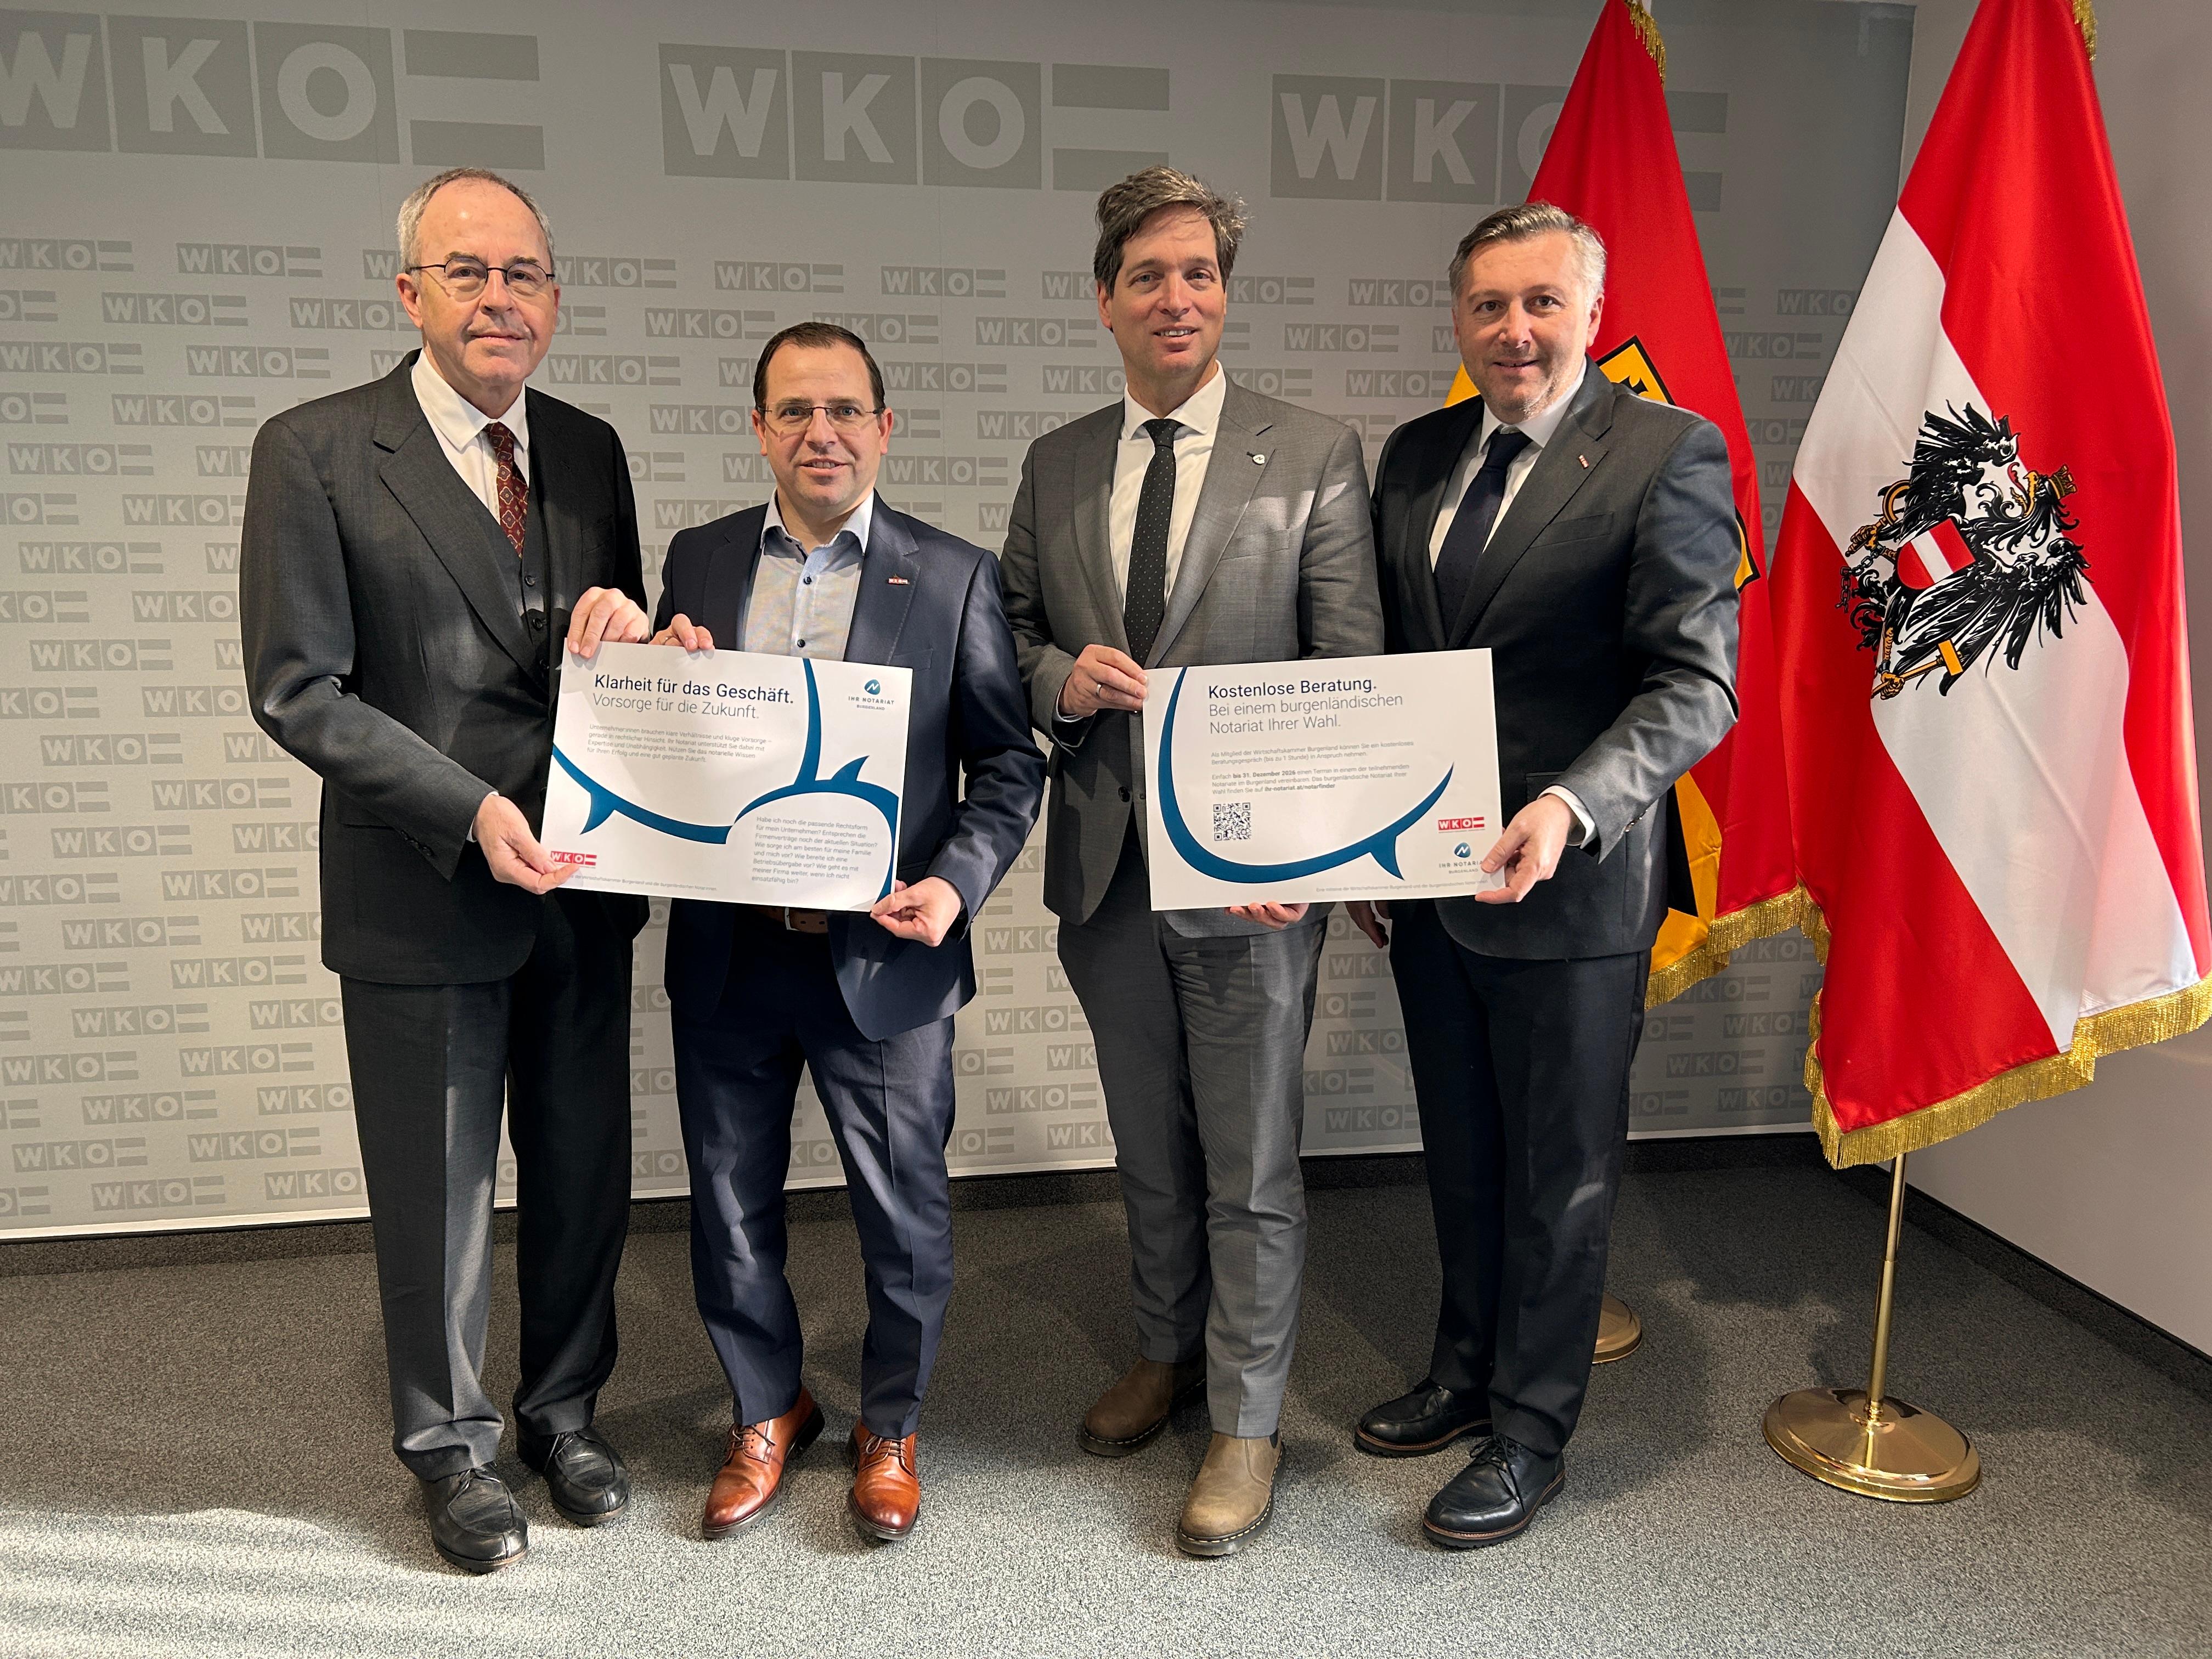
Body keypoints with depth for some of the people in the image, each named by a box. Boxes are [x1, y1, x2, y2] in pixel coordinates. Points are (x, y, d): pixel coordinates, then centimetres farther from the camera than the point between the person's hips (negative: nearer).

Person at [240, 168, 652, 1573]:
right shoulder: (315, 452, -7)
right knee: (437, 1194, 11)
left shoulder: (588, 450, 7)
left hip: (582, 882, 5)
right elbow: (299, 690, -11)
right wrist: (470, 812, -20)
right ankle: (452, 1444, 34)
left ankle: (564, 1411, 39)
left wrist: (626, 628, -11)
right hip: (422, 897, -4)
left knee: (585, 1170, 16)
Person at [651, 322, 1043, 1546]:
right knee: (731, 1208, 16)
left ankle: (890, 1425, 36)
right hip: (726, 952, 3)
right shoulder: (697, 561, 6)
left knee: (903, 1213, 11)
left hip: (884, 955, -2)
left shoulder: (954, 576, -2)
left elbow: (1008, 764, -2)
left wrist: (956, 883, -18)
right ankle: (767, 1411, 40)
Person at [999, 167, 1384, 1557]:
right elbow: (1012, 638, 14)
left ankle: (1247, 1426, 24)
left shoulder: (1316, 457, -4)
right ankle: (1169, 1353, 42)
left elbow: (1355, 675, -8)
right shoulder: (1057, 465, 9)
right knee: (1149, 1147, 20)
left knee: (1252, 1166, 6)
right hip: (1105, 862, 5)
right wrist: (1062, 677, -10)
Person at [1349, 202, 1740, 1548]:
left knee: (1561, 1169, 10)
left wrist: (1571, 807, -31)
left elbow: (1696, 684, -16)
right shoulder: (1415, 456, 9)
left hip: (1569, 881, -6)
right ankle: (1470, 1370, 41)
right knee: (1461, 1152, 20)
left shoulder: (1670, 455, -10)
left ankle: (1532, 1433, 28)